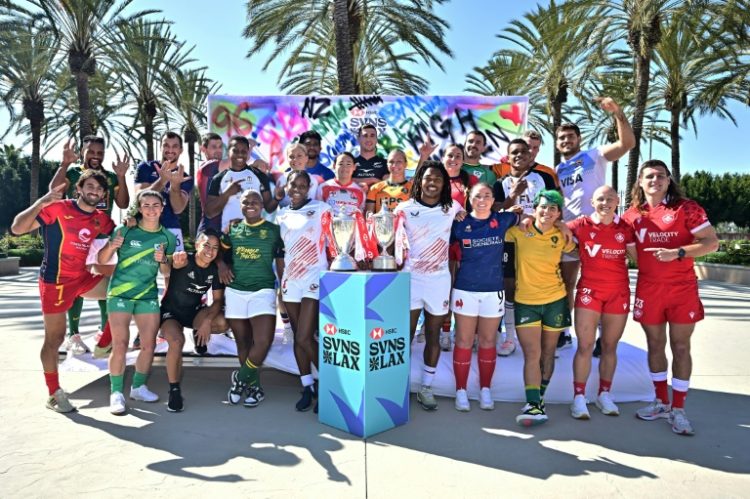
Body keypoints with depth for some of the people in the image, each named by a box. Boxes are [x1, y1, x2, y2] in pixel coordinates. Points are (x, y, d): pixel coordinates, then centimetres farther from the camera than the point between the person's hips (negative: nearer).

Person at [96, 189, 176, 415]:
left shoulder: (167, 236, 3)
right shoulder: (125, 230, -6)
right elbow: (102, 260, -3)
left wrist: (162, 260, -11)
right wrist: (111, 246, -22)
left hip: (148, 295, 3)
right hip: (120, 293, -3)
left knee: (149, 344, 4)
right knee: (120, 345, -8)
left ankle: (139, 387, 22)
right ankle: (116, 393, 4)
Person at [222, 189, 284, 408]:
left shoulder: (274, 230, 2)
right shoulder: (232, 229, 9)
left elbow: (281, 263, 5)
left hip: (262, 291, -3)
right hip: (235, 291, 3)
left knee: (263, 342, -16)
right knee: (243, 343, 10)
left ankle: (240, 379, 7)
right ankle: (254, 386, 25)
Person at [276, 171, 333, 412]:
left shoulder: (321, 209, 0)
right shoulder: (281, 215, 13)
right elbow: (279, 253, 16)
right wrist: (280, 282, 12)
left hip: (314, 280, -5)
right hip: (290, 282, 5)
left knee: (304, 338, -11)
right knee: (298, 337, 9)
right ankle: (307, 387, 21)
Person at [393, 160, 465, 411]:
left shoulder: (452, 207, 4)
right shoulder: (405, 209, 0)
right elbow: (394, 241, 2)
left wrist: (463, 216, 2)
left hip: (439, 279, 2)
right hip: (410, 277, -1)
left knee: (433, 336, 8)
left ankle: (426, 387, 20)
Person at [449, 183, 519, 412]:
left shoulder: (502, 220, 0)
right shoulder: (459, 224, -2)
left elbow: (522, 217, 23)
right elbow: (452, 257, 6)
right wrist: (449, 286, 5)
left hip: (493, 291, 1)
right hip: (465, 290, -1)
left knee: (488, 341, 11)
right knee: (464, 341, 5)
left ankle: (485, 390, 25)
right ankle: (461, 391, 17)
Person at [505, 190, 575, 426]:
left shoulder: (561, 236, 0)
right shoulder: (520, 231, -7)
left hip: (555, 300, 2)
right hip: (525, 301, -2)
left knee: (548, 353, 12)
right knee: (532, 354, -8)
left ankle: (538, 398, 27)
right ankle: (534, 405, -7)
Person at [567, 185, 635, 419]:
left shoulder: (625, 228, 2)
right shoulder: (581, 225, -3)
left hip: (618, 293, 2)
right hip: (589, 291, -2)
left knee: (610, 346, 11)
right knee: (585, 346, -3)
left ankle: (604, 394, 25)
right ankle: (579, 397, 6)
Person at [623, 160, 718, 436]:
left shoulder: (686, 208, -4)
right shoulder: (632, 214, 5)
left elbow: (711, 242, -11)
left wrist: (676, 253, -21)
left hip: (683, 288, -2)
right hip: (648, 289, 3)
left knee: (680, 347, 3)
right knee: (655, 345, 11)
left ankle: (678, 409, 13)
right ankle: (661, 402, 25)